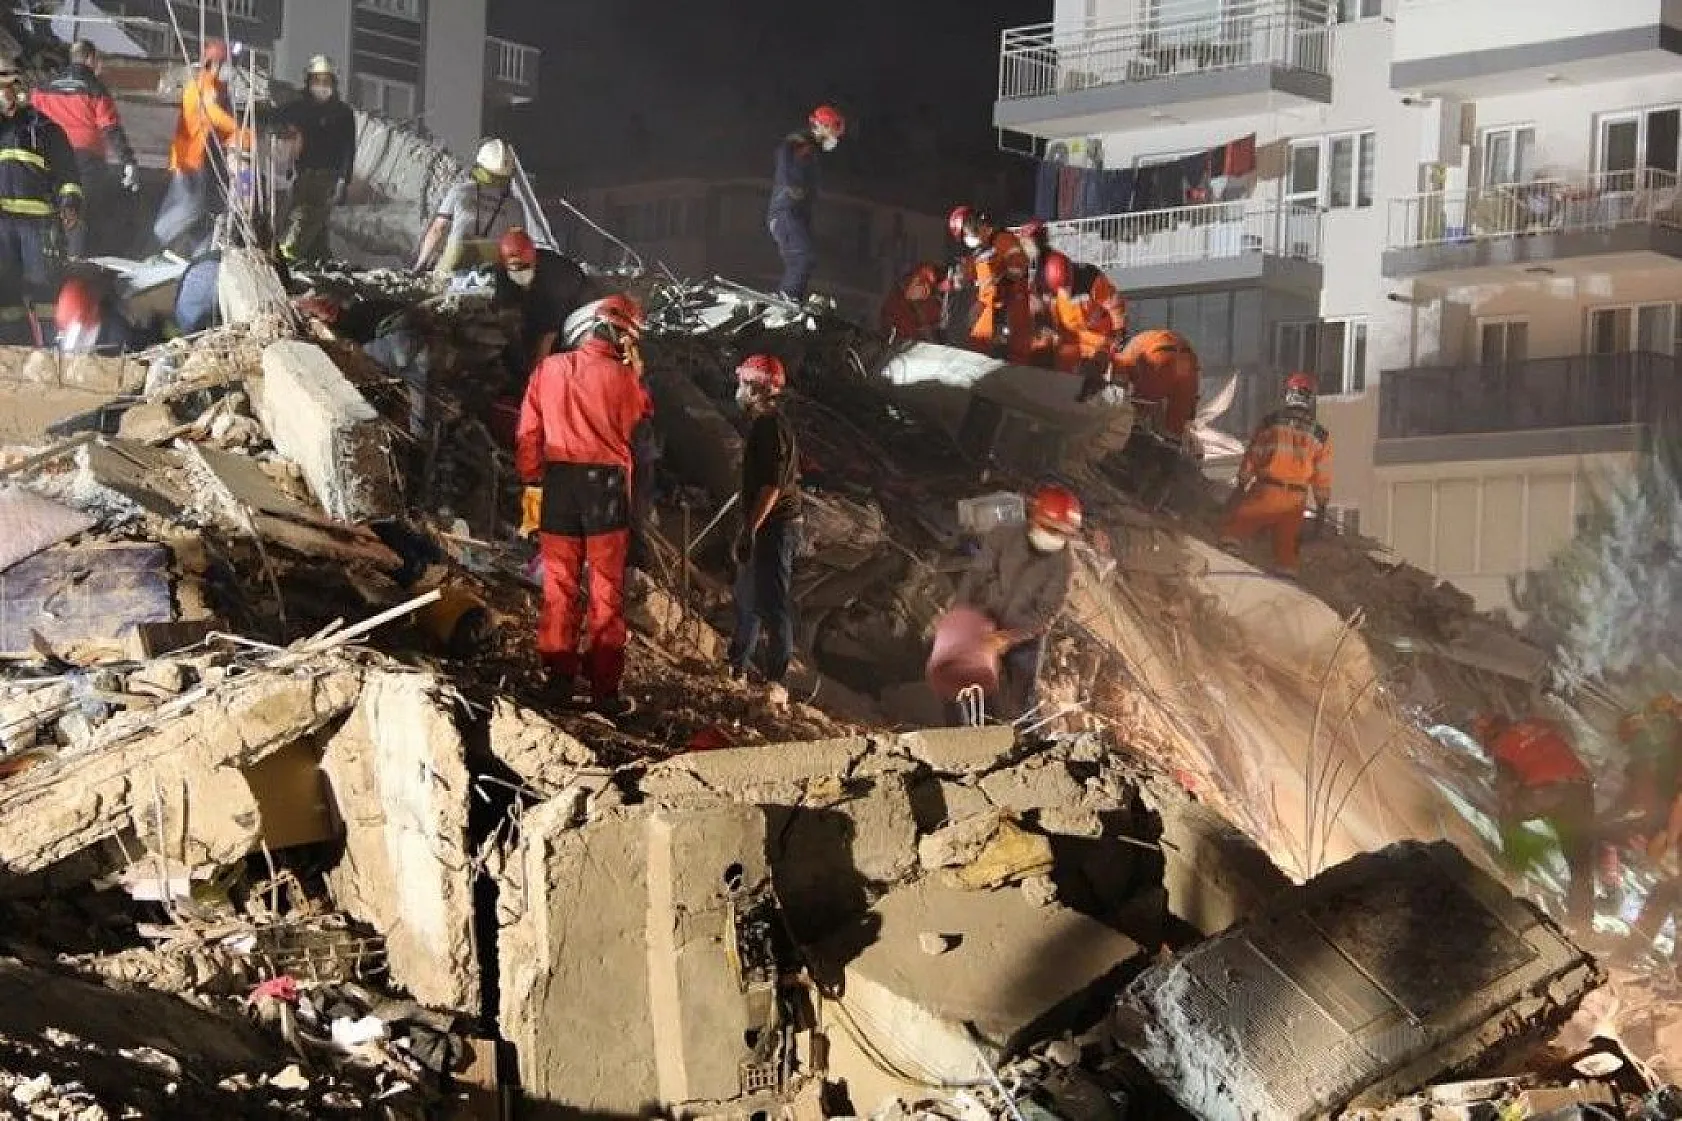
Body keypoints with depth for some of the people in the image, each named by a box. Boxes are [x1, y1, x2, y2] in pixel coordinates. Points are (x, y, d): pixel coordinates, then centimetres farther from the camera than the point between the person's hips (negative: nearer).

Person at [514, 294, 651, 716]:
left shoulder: (548, 369, -1)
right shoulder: (623, 377, -10)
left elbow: (528, 432, 3)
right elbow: (643, 415, 8)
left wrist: (532, 483, 12)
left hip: (558, 481, 3)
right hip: (606, 483, -2)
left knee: (559, 584, 12)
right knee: (607, 590, 5)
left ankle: (559, 678, 14)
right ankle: (604, 688, 5)